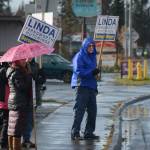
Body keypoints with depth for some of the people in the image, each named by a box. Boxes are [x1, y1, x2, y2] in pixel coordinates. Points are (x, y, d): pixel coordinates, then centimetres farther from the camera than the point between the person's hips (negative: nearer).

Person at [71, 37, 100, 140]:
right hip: (82, 86, -8)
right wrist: (91, 72, -21)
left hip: (91, 86, 8)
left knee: (92, 110, 8)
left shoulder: (92, 56, 19)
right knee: (80, 110, -10)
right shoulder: (79, 57, -7)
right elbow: (78, 71, -16)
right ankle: (75, 132, -7)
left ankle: (89, 132, 15)